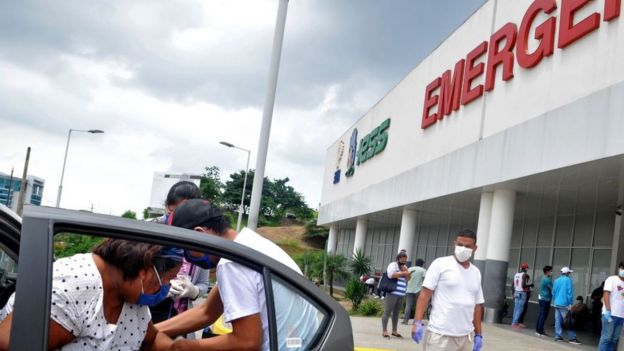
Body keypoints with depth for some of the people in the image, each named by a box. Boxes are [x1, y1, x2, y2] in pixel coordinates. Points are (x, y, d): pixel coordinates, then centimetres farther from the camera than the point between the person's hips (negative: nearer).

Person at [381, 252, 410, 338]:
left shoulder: (404, 267, 22)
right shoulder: (393, 265, -1)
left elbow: (408, 279, 19)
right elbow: (391, 274, -17)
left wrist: (406, 272, 1)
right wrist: (403, 273, -14)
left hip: (401, 294, 7)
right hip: (393, 292, -7)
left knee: (396, 312, 10)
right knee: (387, 312, -6)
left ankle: (394, 331, 16)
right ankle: (385, 331, -6)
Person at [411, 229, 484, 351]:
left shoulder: (476, 273, 13)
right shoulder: (441, 264, -4)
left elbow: (477, 305, 17)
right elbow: (425, 293, -7)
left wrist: (478, 334, 15)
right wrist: (417, 322, -15)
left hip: (465, 337, 6)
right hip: (440, 335, -6)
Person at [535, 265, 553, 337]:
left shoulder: (543, 278, 13)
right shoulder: (547, 280, -17)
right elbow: (552, 289, -12)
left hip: (541, 298, 10)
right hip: (546, 299, -10)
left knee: (541, 314, 13)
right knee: (543, 315, -5)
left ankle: (538, 330, 18)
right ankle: (540, 331, -3)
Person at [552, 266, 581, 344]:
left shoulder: (557, 280, 12)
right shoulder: (568, 280, -8)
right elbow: (569, 293, -13)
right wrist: (570, 303, -12)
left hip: (557, 304, 6)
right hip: (564, 304, -6)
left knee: (558, 321, 6)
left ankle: (557, 336, 5)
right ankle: (572, 338, -2)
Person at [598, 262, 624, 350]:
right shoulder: (612, 279, -2)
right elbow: (606, 294, -9)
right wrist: (608, 311, -17)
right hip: (610, 314, -6)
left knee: (614, 339, 7)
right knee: (606, 337, -4)